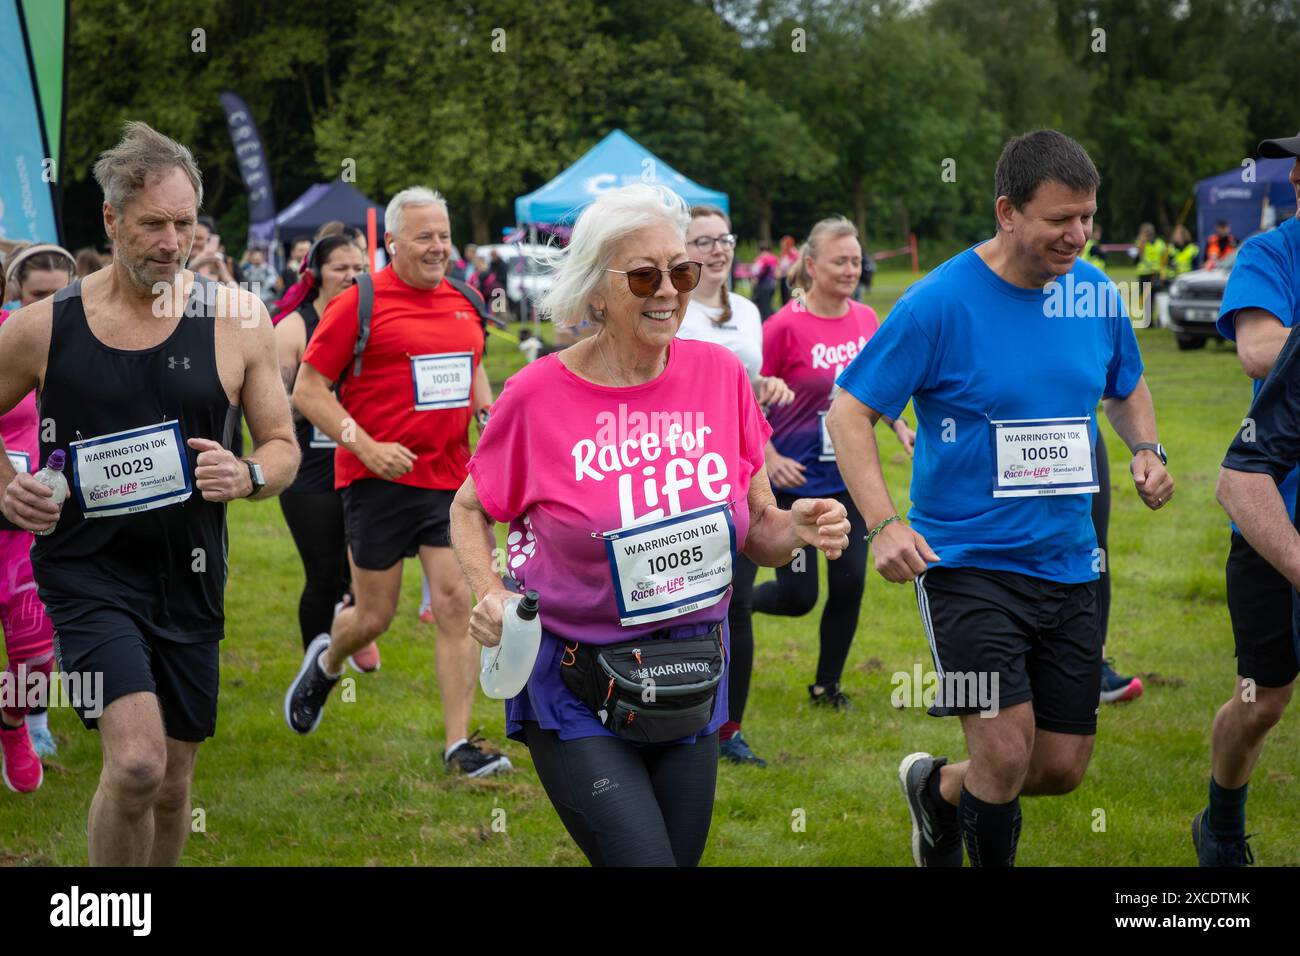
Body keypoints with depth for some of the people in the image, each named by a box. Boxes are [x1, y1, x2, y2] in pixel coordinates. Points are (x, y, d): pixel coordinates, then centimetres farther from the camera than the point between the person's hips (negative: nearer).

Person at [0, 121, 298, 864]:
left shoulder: (235, 319, -3)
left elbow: (284, 446, 5)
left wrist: (247, 476, -16)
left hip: (190, 578, 3)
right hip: (88, 572, -3)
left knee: (174, 783, 13)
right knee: (137, 761, -22)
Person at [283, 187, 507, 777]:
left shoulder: (464, 302, 10)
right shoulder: (360, 304, -9)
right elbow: (307, 390, -8)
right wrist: (366, 446, -17)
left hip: (449, 478, 4)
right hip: (379, 481, -4)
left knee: (457, 605, -5)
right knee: (375, 616, 5)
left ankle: (458, 745, -1)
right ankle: (326, 663, 40)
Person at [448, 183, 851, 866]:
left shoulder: (719, 374, -2)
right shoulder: (538, 394, -11)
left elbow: (756, 534, 6)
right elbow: (471, 509, 5)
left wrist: (800, 529, -16)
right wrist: (488, 593, -12)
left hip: (693, 685, 4)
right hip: (575, 696, -4)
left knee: (682, 854, 14)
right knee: (644, 859, -16)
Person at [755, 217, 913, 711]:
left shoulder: (866, 319, 3)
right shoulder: (785, 326, -14)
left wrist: (900, 427, 5)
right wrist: (770, 460, -19)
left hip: (852, 479, 5)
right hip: (798, 481, -5)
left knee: (850, 584, 2)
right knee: (797, 595, -3)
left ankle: (827, 684, 22)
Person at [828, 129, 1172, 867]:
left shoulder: (1096, 294, 2)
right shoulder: (940, 303, -13)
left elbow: (1128, 386, 22)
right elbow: (850, 411, -9)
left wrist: (1147, 449, 0)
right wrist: (884, 523, -22)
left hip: (1068, 563, 5)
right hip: (967, 561, -5)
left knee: (1064, 767, 8)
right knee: (1007, 752, -14)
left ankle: (938, 788, 37)